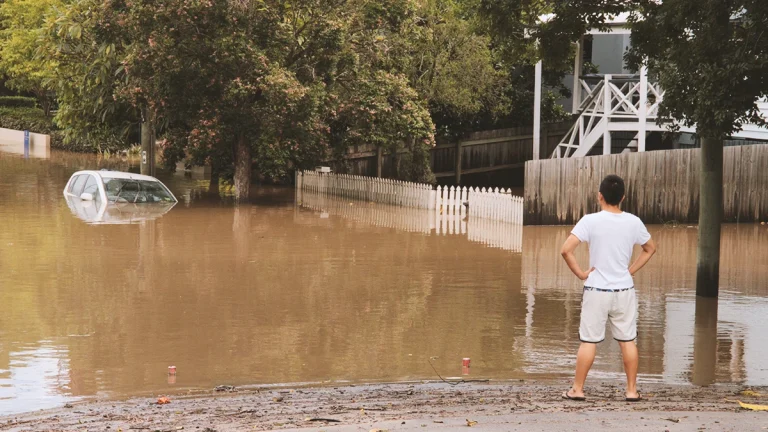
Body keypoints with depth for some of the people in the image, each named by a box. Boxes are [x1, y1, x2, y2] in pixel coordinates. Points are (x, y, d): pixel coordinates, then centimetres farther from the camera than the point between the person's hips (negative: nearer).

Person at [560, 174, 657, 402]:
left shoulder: (590, 221, -12)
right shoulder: (633, 222, -1)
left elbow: (566, 250, -19)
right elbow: (650, 249, 15)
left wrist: (580, 273, -7)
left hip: (596, 290, -2)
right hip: (624, 290, 2)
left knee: (589, 341, 4)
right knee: (628, 340, 10)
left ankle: (577, 389, 9)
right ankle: (632, 390, 15)